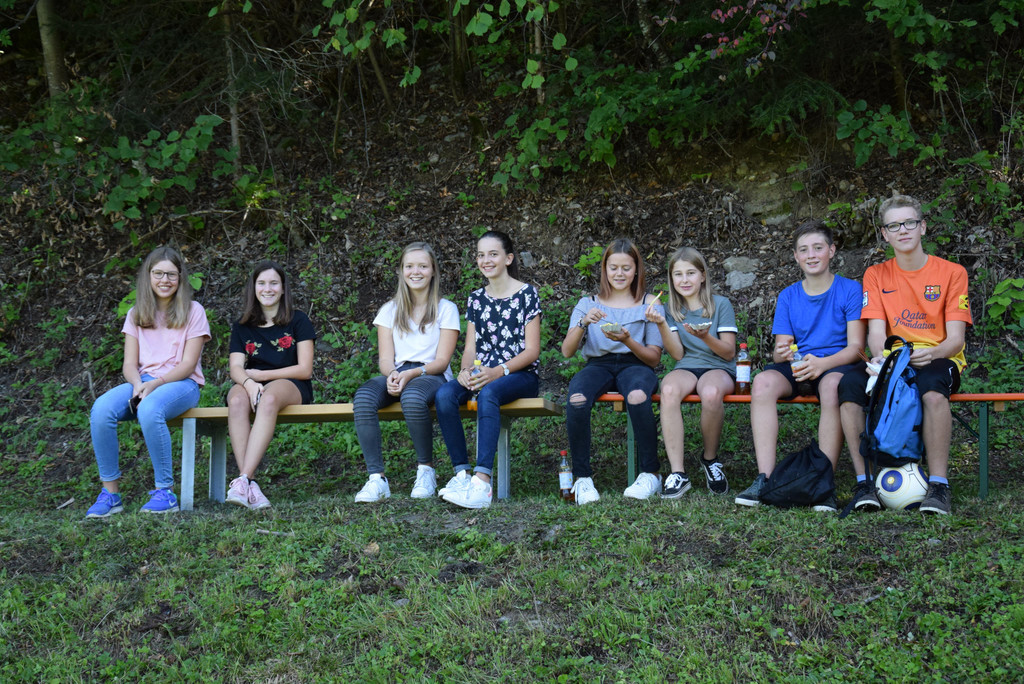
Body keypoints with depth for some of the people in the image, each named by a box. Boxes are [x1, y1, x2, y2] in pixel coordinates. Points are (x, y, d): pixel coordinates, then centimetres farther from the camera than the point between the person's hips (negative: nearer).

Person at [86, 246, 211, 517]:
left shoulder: (193, 312, 3)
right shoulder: (136, 315, 15)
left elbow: (188, 364, -4)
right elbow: (129, 364, 8)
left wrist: (155, 383, -20)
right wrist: (138, 383, -15)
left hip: (182, 384, -4)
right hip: (142, 382, 4)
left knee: (149, 409, -39)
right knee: (101, 410, -28)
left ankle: (165, 491, -28)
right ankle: (110, 492, -20)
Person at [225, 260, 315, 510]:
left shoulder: (298, 321, 9)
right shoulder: (242, 328, 17)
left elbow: (304, 369, 0)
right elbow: (236, 368, 2)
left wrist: (260, 375, -3)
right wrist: (249, 383, -22)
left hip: (292, 387, -2)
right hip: (253, 386, 3)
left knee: (269, 397, -39)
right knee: (237, 399, -34)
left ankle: (243, 480, -49)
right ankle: (250, 488, -44)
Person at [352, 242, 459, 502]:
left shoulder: (446, 309, 7)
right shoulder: (389, 311, 17)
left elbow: (442, 361, -2)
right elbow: (385, 358, 6)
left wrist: (411, 373, -20)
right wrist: (392, 374, -19)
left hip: (431, 376, -3)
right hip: (395, 375, 3)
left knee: (412, 397, -40)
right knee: (363, 397, -32)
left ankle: (426, 470, -19)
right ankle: (377, 478, -34)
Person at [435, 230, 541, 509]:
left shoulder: (526, 294, 0)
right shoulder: (476, 298, 17)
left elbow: (532, 350, -6)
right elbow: (471, 347, 14)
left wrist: (498, 371, -22)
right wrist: (466, 370, -10)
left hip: (520, 375, -5)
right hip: (482, 373, 5)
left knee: (488, 393, -39)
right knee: (444, 394, -28)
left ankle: (482, 483, -48)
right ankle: (461, 473, -27)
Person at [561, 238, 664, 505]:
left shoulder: (649, 304, 13)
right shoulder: (587, 304, 16)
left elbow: (654, 357, 5)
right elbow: (567, 351, 5)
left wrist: (628, 341, -14)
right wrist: (583, 323, -13)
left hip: (635, 364, -1)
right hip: (598, 364, 1)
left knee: (637, 397, -39)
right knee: (576, 400, -35)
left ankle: (650, 474, -23)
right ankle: (582, 478, -24)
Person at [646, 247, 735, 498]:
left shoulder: (721, 304, 5)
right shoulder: (672, 310, 13)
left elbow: (729, 352, 0)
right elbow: (678, 354, 3)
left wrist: (706, 337, -19)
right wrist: (661, 325, -12)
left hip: (718, 368, -2)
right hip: (687, 368, 2)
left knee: (711, 392, -40)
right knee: (669, 390, -36)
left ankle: (710, 459, -12)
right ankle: (678, 472, -36)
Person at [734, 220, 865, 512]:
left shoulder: (850, 290, 3)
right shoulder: (788, 296, 14)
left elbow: (856, 347, -5)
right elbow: (779, 350, 10)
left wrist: (822, 363, -25)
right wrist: (781, 353, -17)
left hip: (837, 364, -3)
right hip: (796, 368, 3)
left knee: (833, 384, -39)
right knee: (763, 382, -30)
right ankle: (765, 478, -33)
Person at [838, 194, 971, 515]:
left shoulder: (952, 272, 2)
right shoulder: (876, 275, 9)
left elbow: (956, 339, -5)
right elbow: (876, 332, -1)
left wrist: (932, 354, -28)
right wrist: (880, 358, -25)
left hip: (939, 360, -2)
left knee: (932, 385, -39)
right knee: (850, 383, -30)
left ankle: (938, 483, -32)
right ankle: (864, 480, -25)